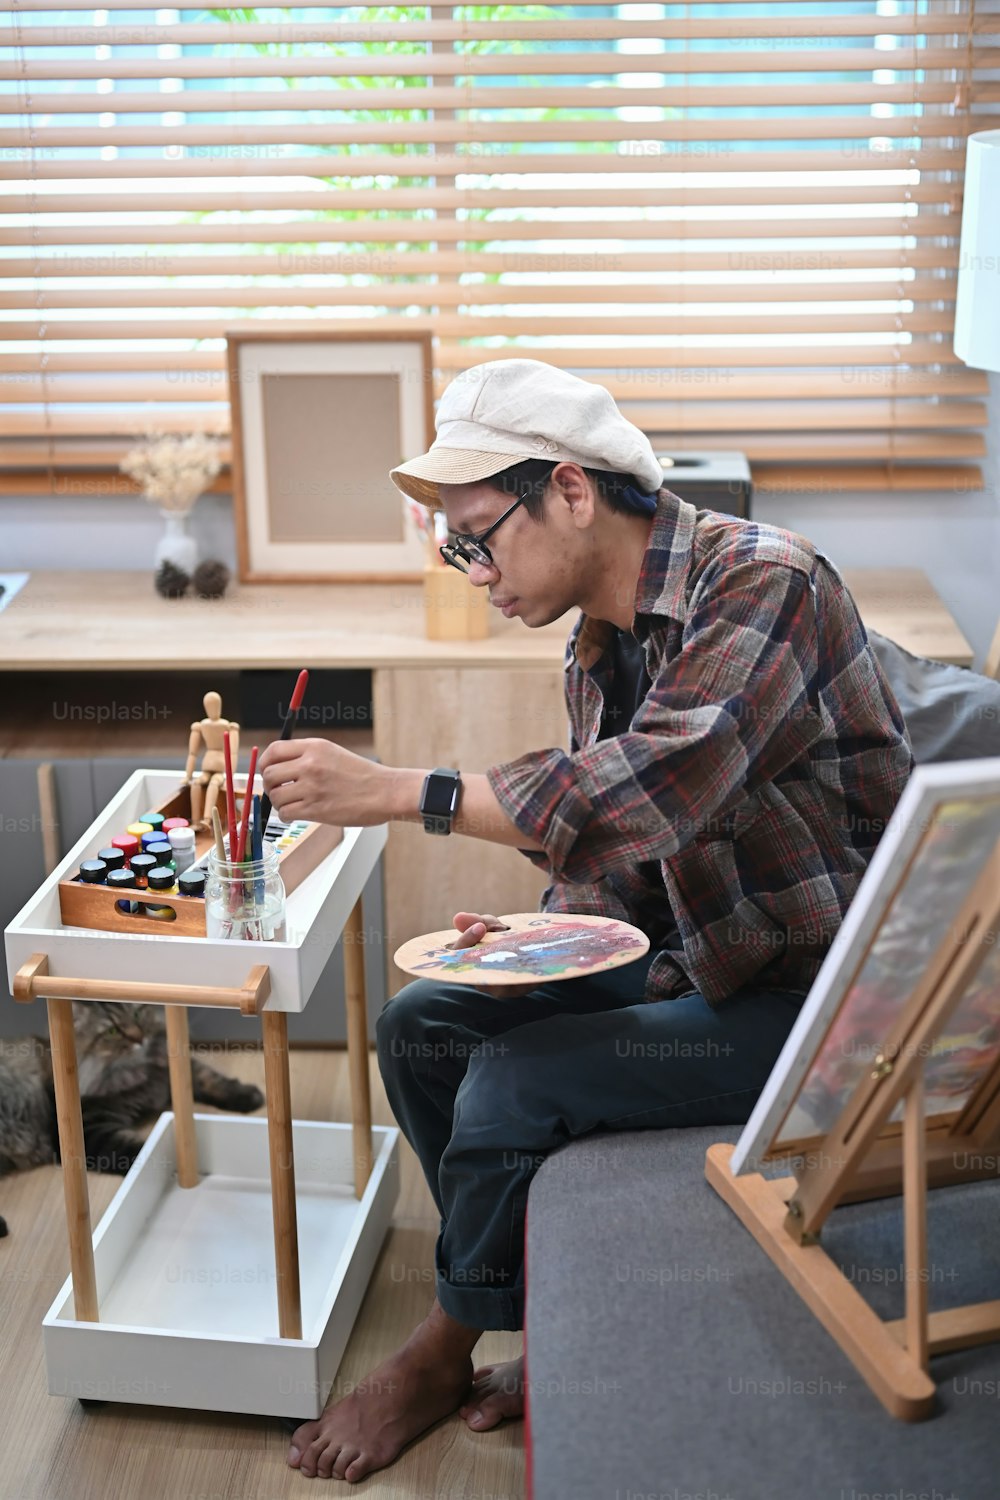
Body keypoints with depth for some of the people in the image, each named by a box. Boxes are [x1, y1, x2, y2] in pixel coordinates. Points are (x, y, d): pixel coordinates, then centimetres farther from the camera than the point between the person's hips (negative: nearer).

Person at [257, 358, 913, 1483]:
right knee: (420, 1027, 3)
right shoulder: (597, 651, 6)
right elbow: (611, 865, 12)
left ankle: (443, 1356, 8)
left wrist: (395, 791, -33)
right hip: (698, 960, 9)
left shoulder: (764, 582, -21)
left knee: (513, 1085, -20)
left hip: (823, 993, -9)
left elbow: (651, 790, -35)